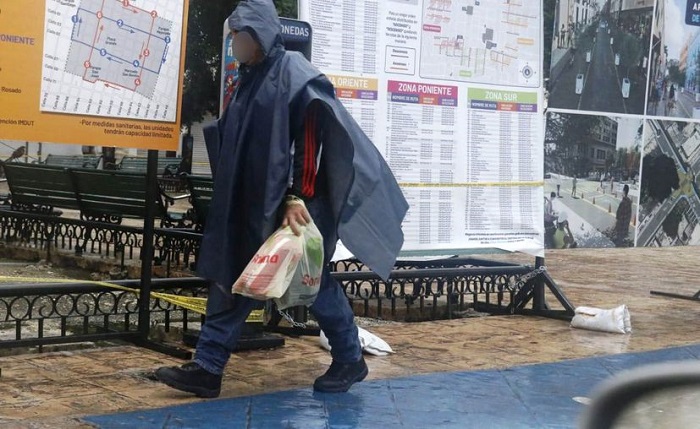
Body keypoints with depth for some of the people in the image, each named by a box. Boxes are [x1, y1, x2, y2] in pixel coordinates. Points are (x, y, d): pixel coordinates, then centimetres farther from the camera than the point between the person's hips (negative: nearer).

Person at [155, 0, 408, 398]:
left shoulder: (293, 71, -12)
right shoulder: (250, 79, 13)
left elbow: (310, 136, -19)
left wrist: (298, 195, -24)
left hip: (288, 203, -8)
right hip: (249, 202, 8)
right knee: (230, 279, 5)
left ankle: (350, 361, 22)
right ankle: (207, 368, 9)